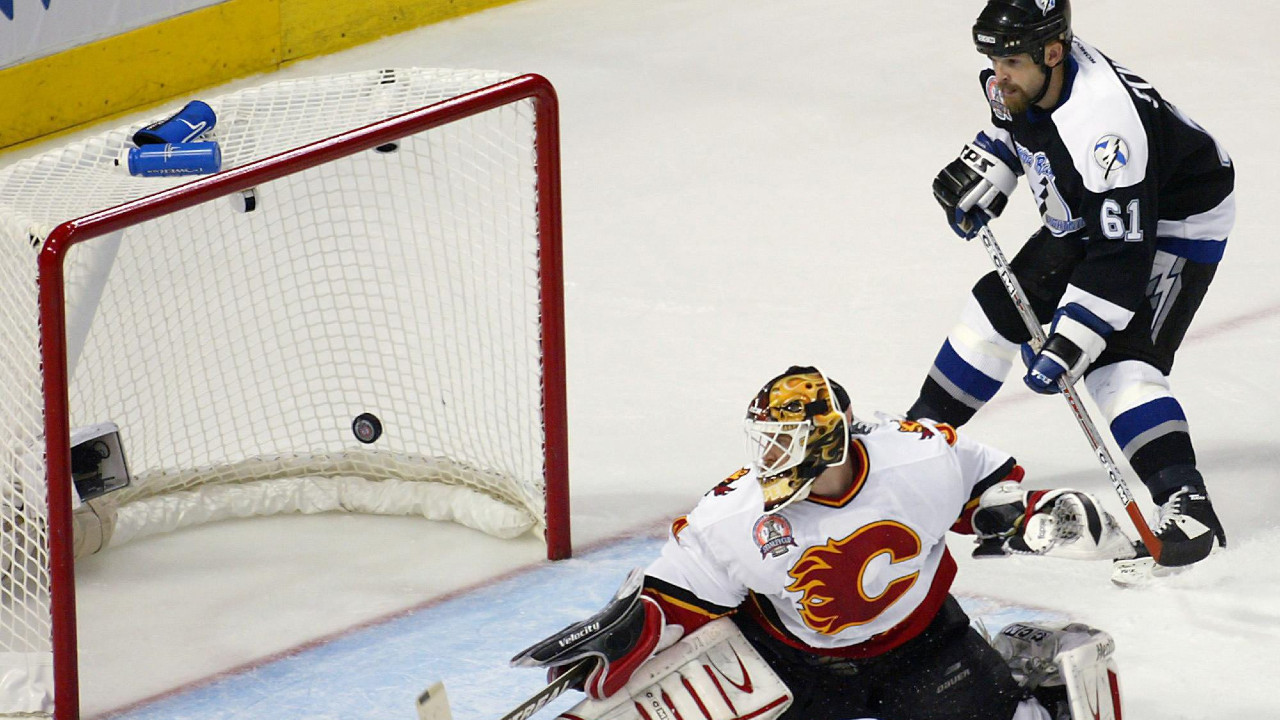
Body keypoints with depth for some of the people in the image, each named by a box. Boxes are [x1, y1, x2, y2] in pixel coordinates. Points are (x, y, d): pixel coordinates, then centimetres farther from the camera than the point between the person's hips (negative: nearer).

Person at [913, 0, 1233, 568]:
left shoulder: (1104, 122, -40)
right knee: (999, 305, 11)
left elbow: (1122, 256, -38)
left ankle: (1186, 505, -27)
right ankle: (926, 427, 29)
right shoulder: (1024, 79, -13)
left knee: (1118, 357, -24)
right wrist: (981, 172, -2)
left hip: (1172, 227, -9)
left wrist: (1066, 344, -40)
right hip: (1087, 216, 9)